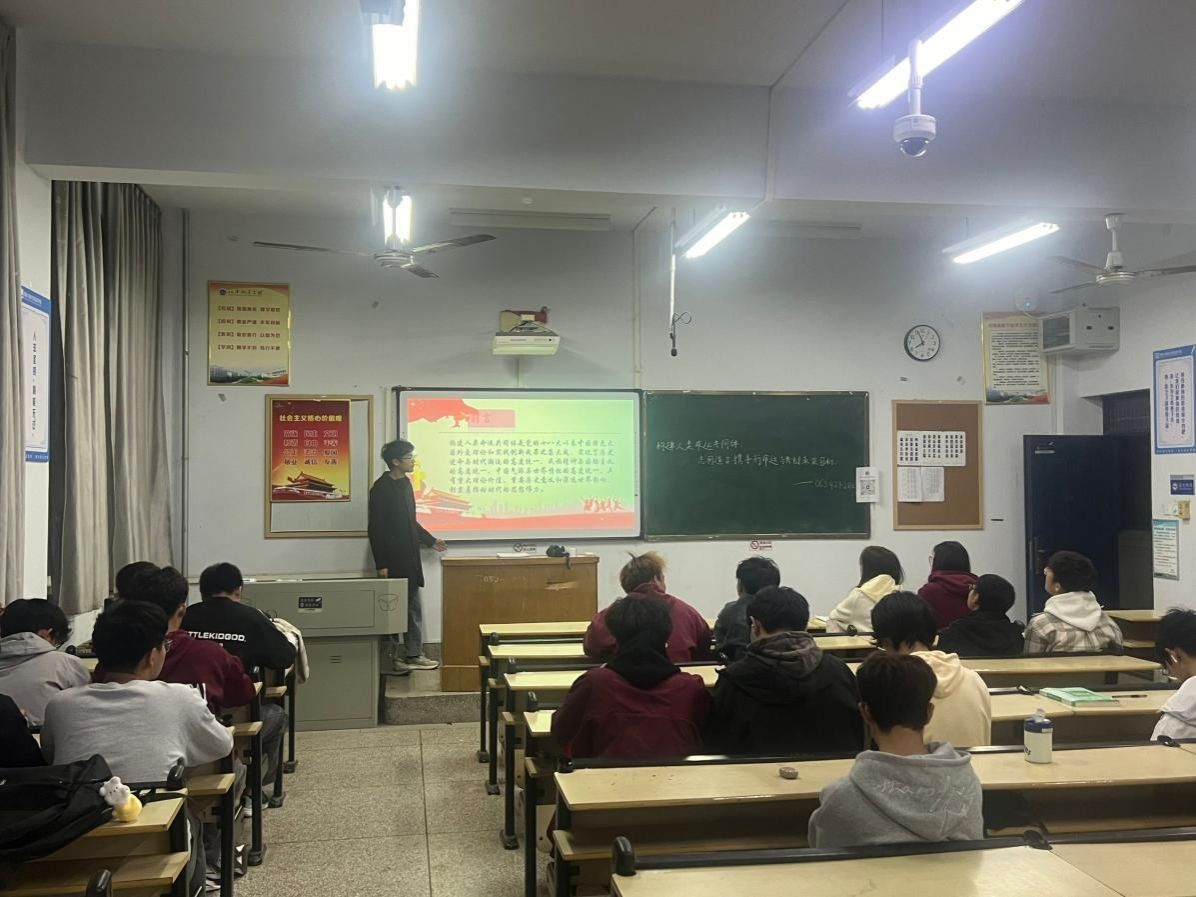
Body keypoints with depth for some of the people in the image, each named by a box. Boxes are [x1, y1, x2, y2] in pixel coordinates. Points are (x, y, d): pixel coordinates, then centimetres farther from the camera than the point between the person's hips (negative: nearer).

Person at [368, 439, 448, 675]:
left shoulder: (405, 483, 11)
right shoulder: (381, 488, -13)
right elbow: (376, 528, -15)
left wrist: (430, 540, 19)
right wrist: (381, 564, -18)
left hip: (409, 559, 8)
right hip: (392, 560, -8)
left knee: (414, 609, 11)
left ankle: (413, 655, 19)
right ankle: (392, 657, 9)